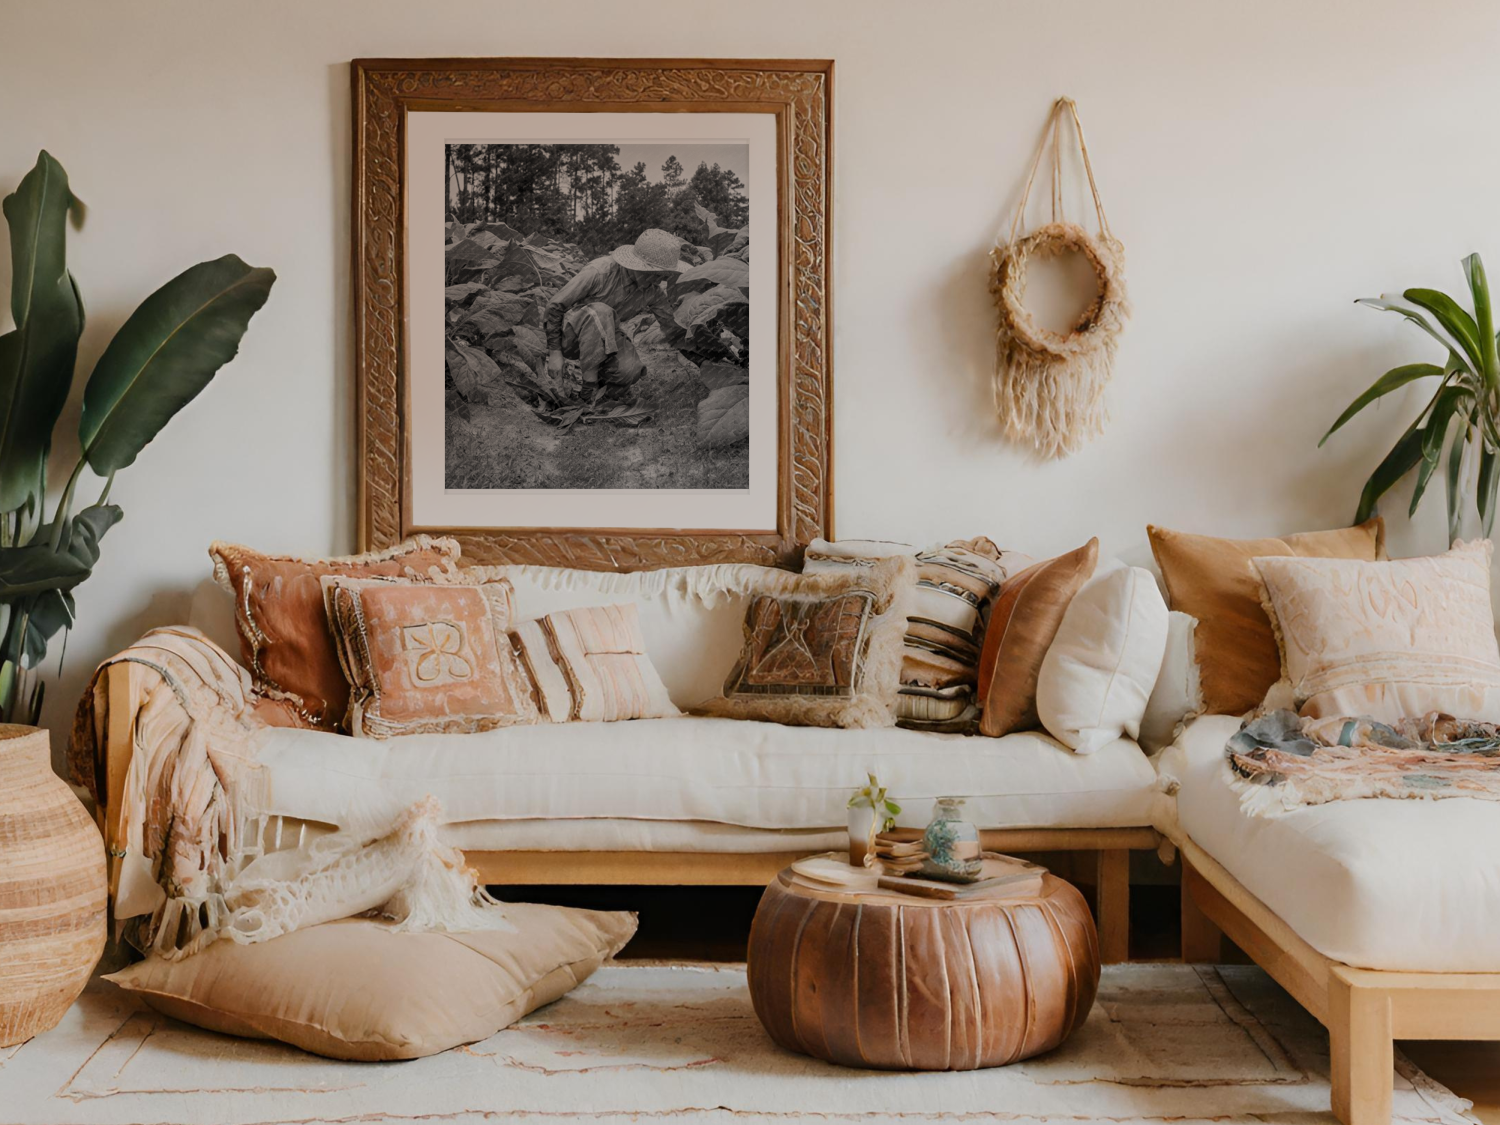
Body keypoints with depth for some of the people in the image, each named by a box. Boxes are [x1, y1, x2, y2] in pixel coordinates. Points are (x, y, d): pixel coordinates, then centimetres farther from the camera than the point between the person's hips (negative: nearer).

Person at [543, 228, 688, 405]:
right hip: (567, 336, -4)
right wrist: (554, 352, -19)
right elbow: (555, 305, -19)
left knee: (630, 370, -27)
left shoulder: (653, 291, -10)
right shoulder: (599, 272, -27)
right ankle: (590, 382, -25)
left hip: (602, 335, 5)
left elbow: (675, 331, -1)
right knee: (600, 312, -37)